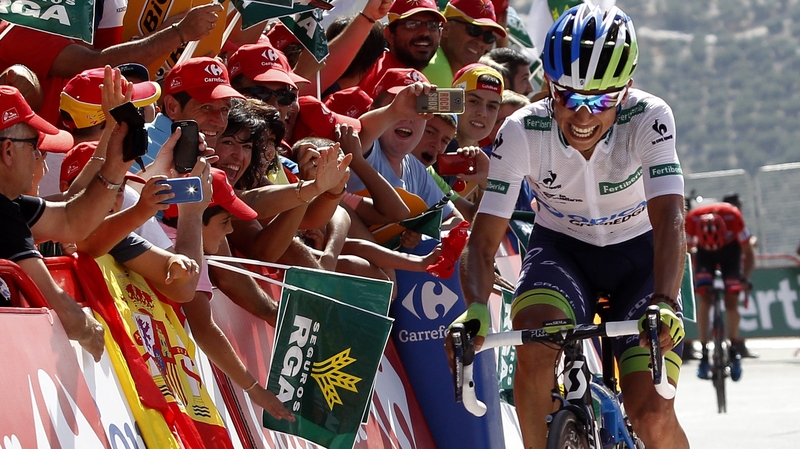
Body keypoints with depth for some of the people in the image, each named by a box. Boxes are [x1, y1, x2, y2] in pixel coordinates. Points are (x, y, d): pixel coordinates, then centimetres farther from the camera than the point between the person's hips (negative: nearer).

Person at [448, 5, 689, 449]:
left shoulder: (648, 119, -27)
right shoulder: (522, 132, -24)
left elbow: (669, 218, -37)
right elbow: (483, 240, -26)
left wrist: (664, 303, -54)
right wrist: (475, 309, -46)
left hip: (639, 254, -1)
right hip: (562, 249, 1)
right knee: (534, 340, -34)